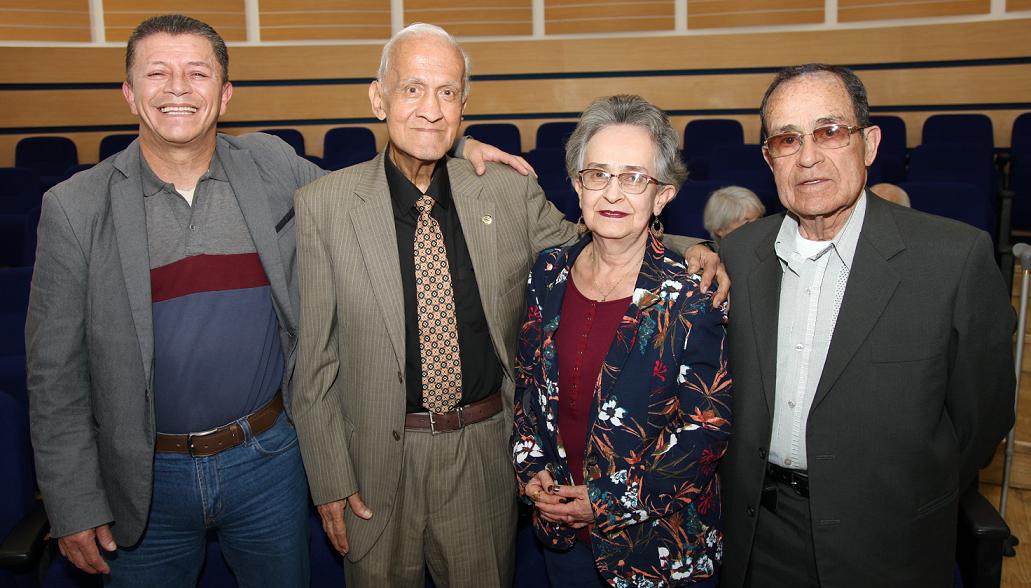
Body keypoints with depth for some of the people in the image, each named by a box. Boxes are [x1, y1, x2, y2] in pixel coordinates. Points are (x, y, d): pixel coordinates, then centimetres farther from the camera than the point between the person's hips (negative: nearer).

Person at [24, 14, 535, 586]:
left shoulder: (270, 165, -4)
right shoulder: (74, 208, -9)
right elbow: (56, 373, -4)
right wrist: (74, 507, -5)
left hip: (268, 458, 2)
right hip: (146, 479, -1)